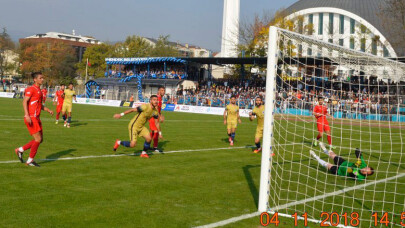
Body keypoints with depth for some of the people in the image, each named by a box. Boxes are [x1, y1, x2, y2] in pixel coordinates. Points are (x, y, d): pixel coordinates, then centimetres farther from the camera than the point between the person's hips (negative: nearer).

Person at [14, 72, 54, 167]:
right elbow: (25, 101, -17)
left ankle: (20, 150, 20)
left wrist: (47, 110, 13)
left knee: (40, 139, 9)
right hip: (31, 118, -9)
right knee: (38, 139, -8)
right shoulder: (31, 89, -9)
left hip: (36, 118, 9)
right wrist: (27, 115, -25)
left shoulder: (39, 90, 19)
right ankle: (30, 160, 4)